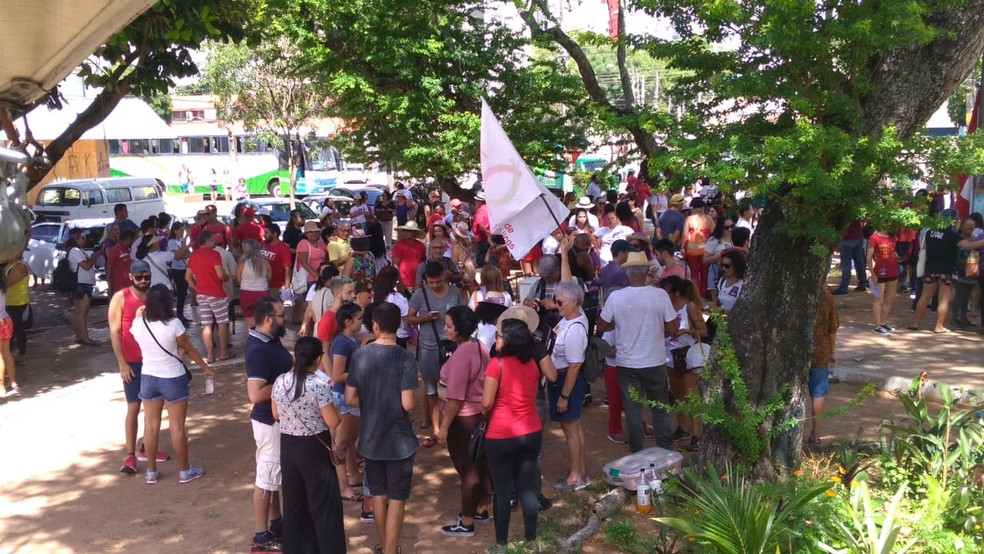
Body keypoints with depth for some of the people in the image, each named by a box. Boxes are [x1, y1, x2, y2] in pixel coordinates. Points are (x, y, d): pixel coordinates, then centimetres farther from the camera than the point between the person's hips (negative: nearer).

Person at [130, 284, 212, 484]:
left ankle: (151, 472, 24)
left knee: (151, 426, 14)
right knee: (177, 426, 6)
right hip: (172, 379, -4)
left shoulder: (138, 324, -8)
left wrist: (139, 315, 26)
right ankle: (185, 471, 18)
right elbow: (189, 349, -6)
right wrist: (206, 368, 8)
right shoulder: (173, 324, -18)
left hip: (148, 378, 4)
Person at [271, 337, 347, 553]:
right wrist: (332, 404, 2)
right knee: (324, 503, 8)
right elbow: (333, 422, -16)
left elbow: (276, 415, 9)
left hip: (287, 446, 5)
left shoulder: (280, 382, -4)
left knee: (294, 502, 18)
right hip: (314, 449, -5)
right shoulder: (319, 385, -21)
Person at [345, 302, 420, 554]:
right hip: (399, 439, -4)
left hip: (371, 437, 4)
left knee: (379, 493, 20)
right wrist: (397, 405, 3)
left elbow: (350, 399, -4)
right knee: (397, 497, 8)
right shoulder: (405, 359, -17)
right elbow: (408, 404, -20)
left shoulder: (359, 356, -7)